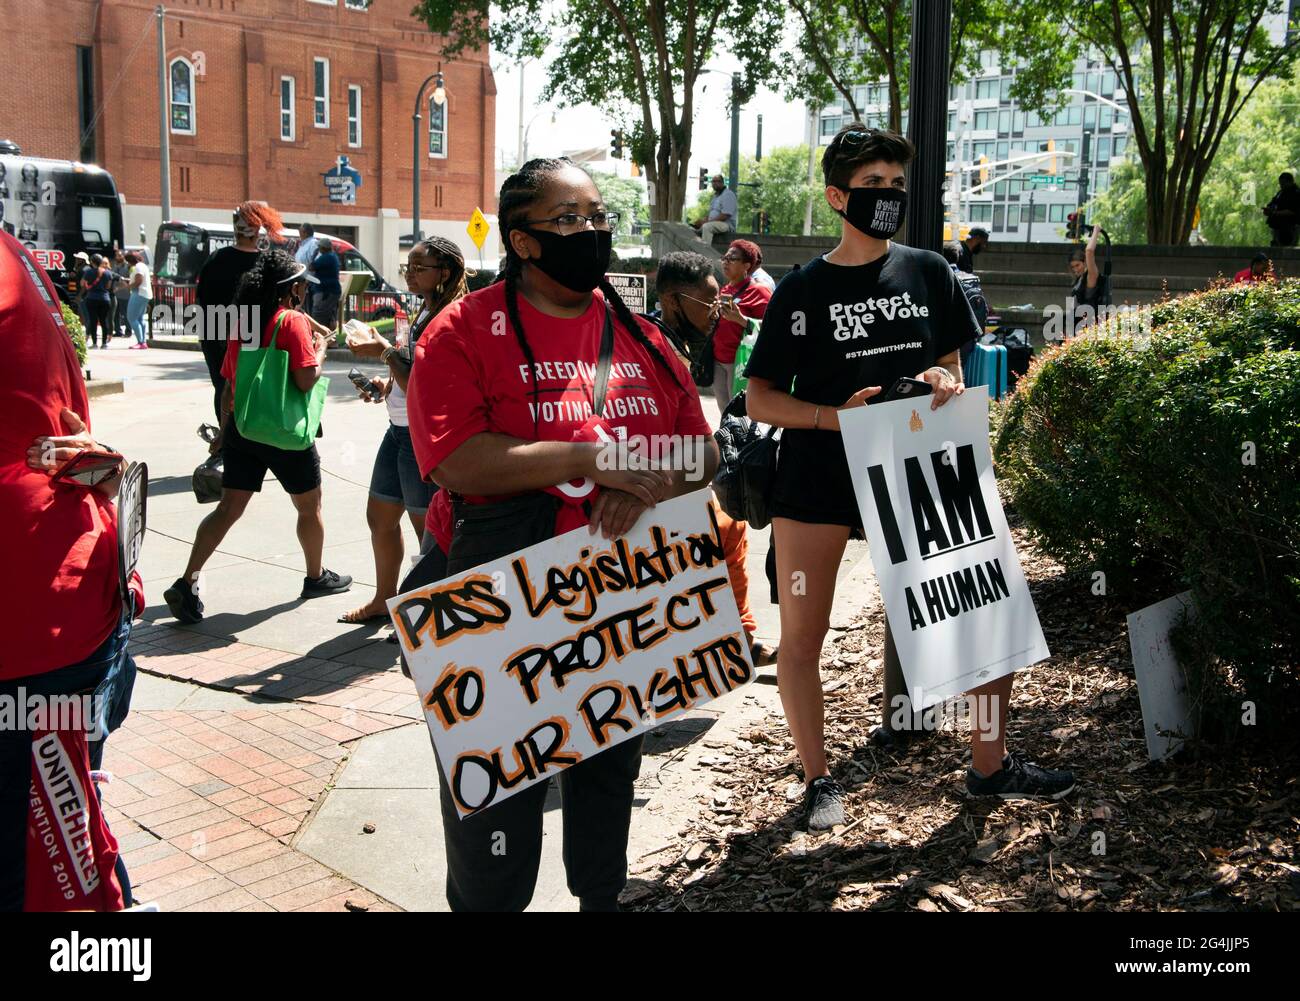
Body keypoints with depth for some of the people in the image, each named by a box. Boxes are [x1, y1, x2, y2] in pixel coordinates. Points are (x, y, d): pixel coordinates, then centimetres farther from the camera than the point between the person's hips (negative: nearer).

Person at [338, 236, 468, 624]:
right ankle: (384, 600, 36)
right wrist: (385, 385, 6)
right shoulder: (424, 313, 11)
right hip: (399, 430, 10)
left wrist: (385, 351, -20)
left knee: (428, 529, 2)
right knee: (380, 517, 19)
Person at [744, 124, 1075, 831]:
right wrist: (834, 415, -17)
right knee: (802, 634, 1)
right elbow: (760, 399, -1)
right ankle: (818, 779, 20)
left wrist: (945, 383, -9)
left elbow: (952, 366, 16)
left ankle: (990, 765, 18)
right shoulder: (802, 291, 0)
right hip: (816, 475, -2)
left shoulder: (929, 274, 7)